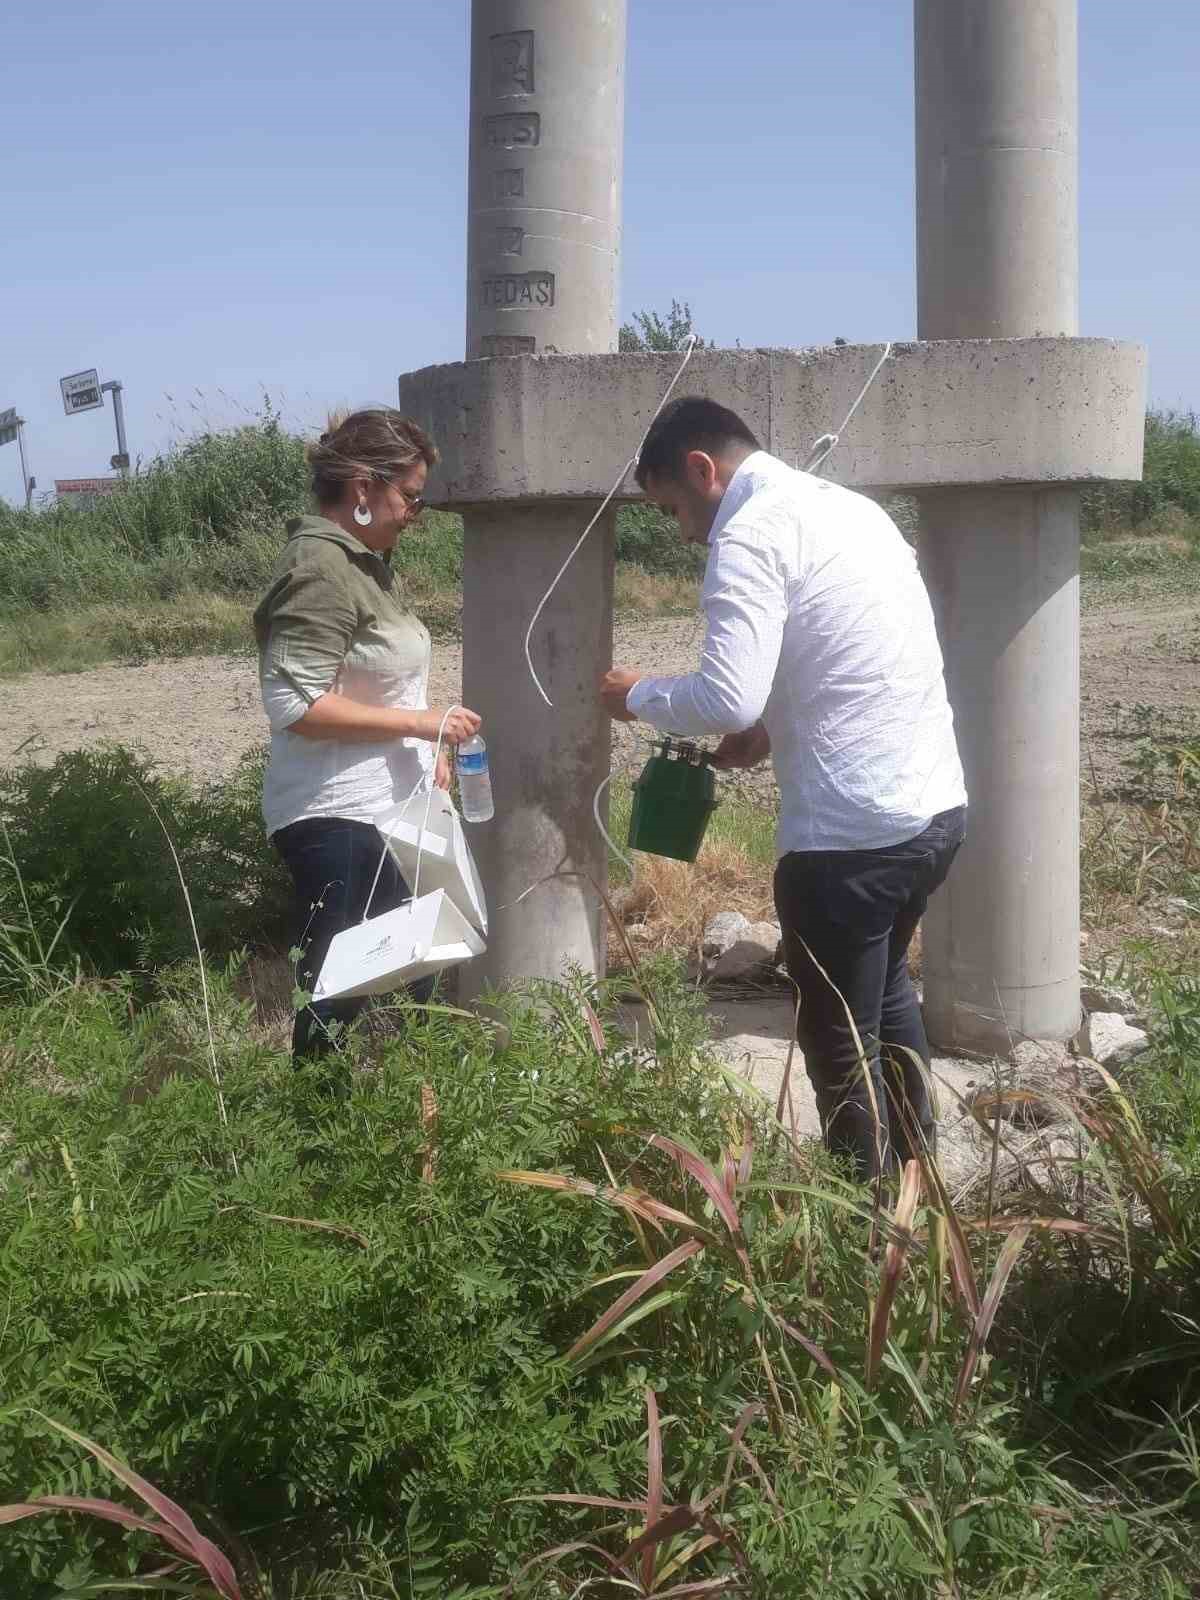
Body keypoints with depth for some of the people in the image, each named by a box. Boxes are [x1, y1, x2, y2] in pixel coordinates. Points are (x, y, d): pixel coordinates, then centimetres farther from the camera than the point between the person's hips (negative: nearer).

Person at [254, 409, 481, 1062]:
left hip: (386, 808, 10)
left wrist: (429, 753, 17)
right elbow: (296, 703, -23)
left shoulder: (367, 561, 14)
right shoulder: (320, 570, -16)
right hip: (340, 820, -10)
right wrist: (420, 722, -19)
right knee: (339, 992, -3)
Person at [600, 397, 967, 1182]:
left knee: (842, 1043, 8)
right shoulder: (848, 505, 14)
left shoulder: (751, 535, -14)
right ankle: (913, 1168, 45)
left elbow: (726, 699, -23)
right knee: (886, 984, 30)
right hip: (937, 805, 10)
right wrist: (775, 732, 16)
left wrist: (639, 695, -4)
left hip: (854, 835, -10)